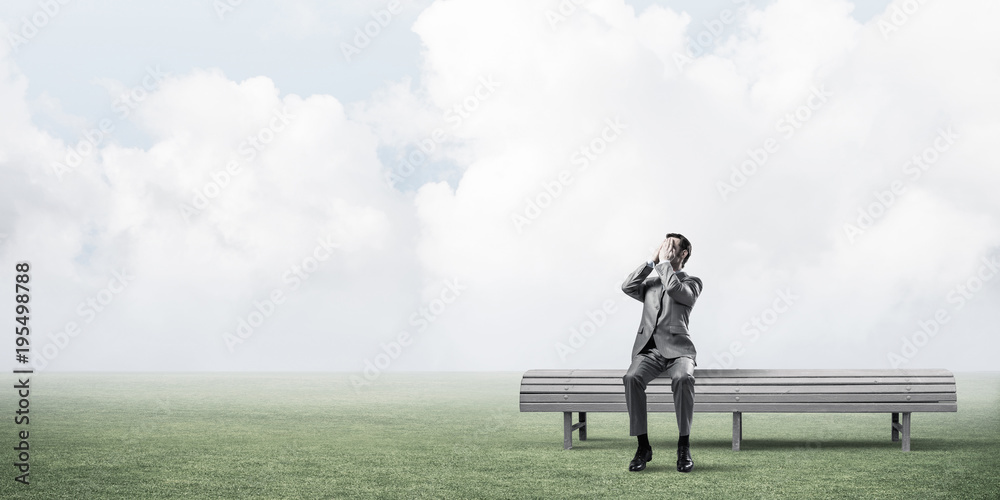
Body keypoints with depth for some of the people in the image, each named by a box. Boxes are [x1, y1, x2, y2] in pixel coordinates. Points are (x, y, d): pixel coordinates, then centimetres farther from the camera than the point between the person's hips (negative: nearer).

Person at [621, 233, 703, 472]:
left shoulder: (692, 282, 11)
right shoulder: (650, 282, 25)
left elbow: (674, 289, -12)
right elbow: (627, 287, 4)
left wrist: (664, 262, 0)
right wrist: (652, 261, 6)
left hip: (677, 349, -3)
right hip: (648, 350, 3)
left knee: (683, 379, -37)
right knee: (632, 378, -31)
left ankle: (684, 447, -26)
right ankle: (643, 447, -24)